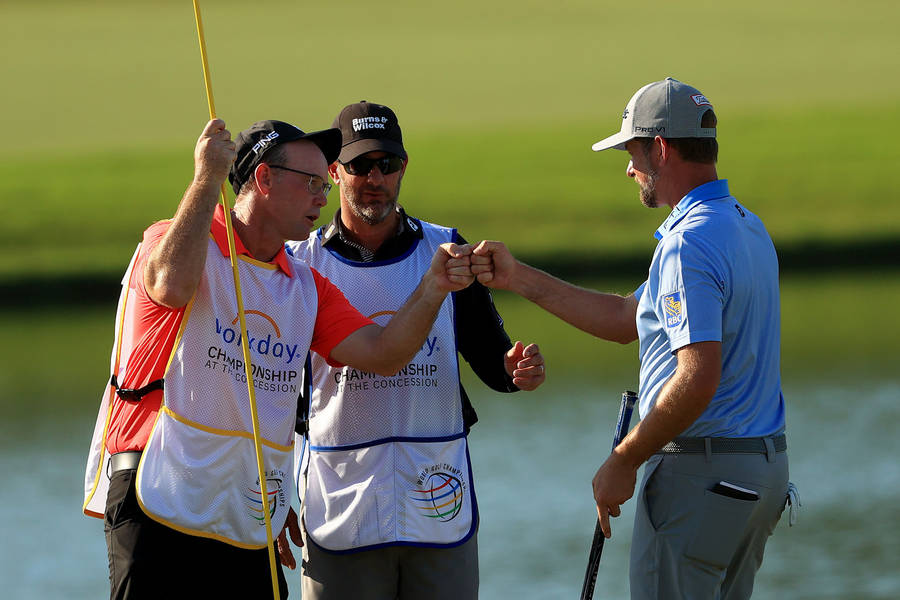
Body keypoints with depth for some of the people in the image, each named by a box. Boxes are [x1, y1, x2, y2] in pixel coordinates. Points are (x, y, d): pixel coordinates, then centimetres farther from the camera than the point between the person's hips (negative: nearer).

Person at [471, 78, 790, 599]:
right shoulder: (748, 227, 15)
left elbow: (698, 379, -27)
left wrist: (623, 462, -17)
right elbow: (626, 320, 20)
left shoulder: (690, 243, -18)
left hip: (699, 472, -10)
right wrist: (518, 278, 18)